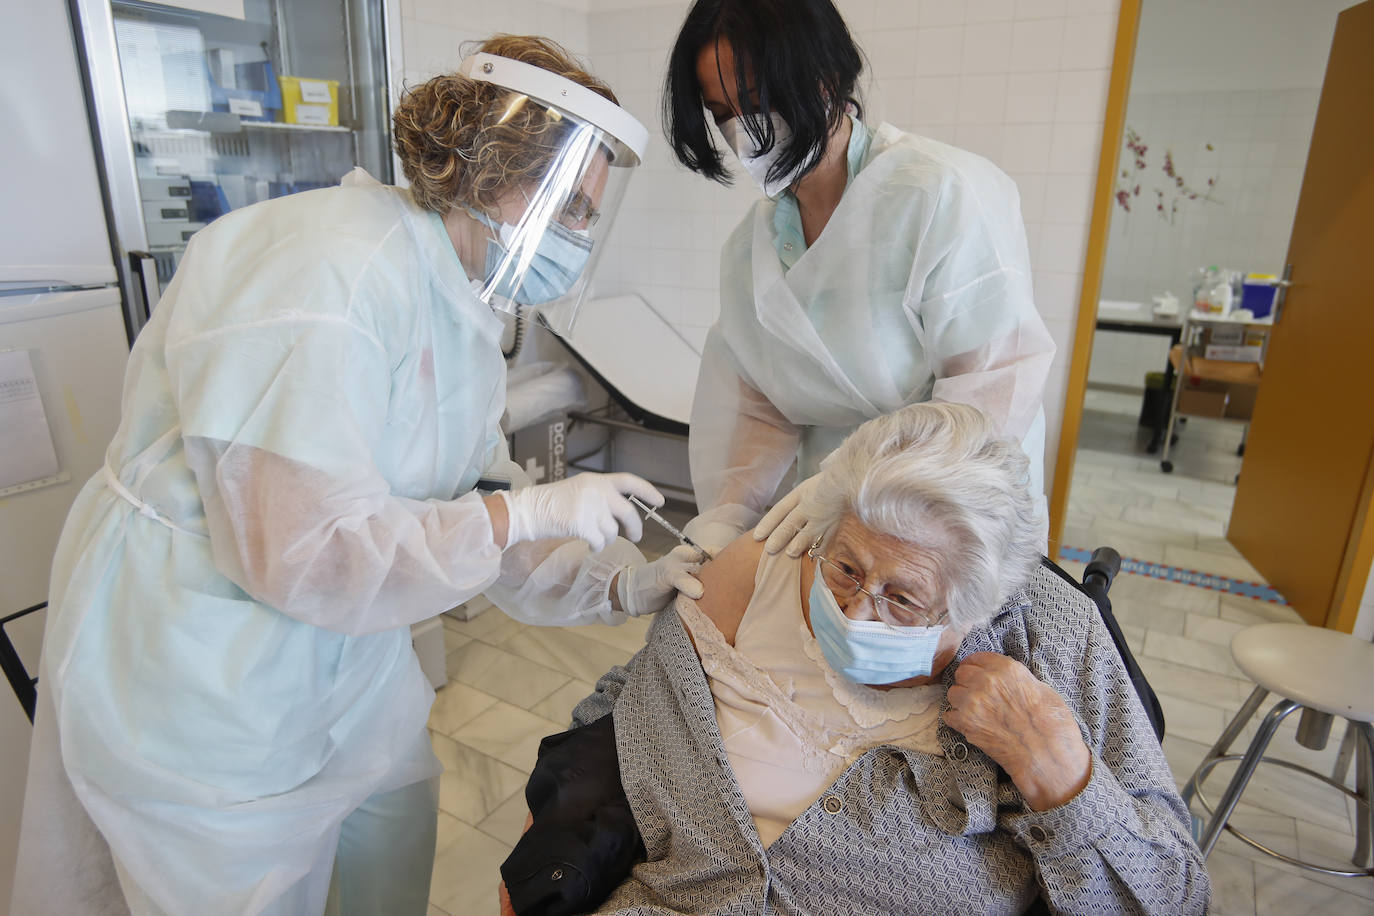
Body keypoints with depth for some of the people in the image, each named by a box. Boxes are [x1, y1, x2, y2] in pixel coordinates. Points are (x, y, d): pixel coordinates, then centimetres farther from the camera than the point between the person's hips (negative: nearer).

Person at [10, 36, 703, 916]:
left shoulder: (466, 305, 0)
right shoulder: (335, 268, -29)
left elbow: (478, 494, 2)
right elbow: (301, 550, -32)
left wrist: (625, 586, -7)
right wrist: (532, 509, -28)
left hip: (340, 639, 8)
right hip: (194, 657, -8)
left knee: (398, 810, 23)